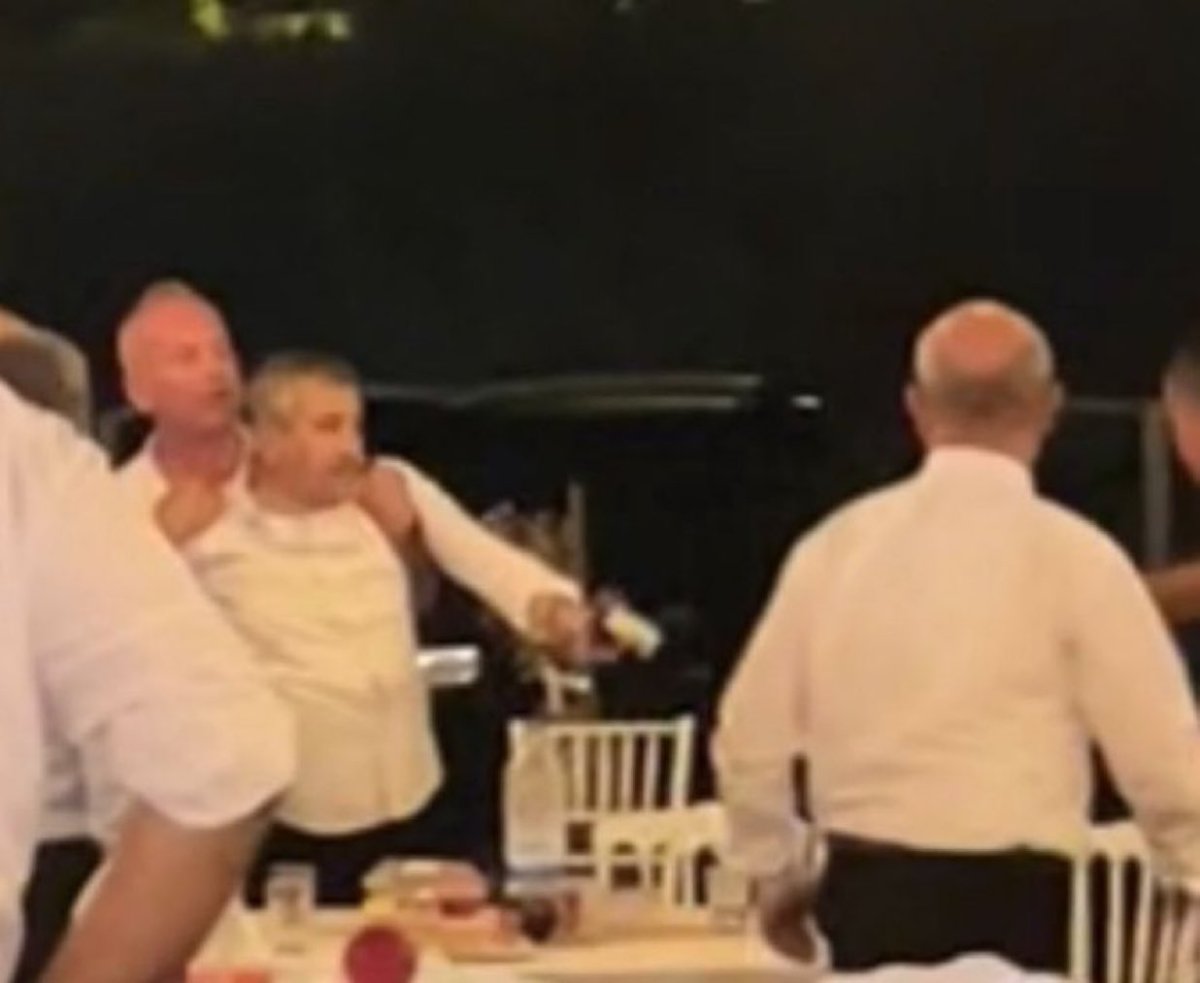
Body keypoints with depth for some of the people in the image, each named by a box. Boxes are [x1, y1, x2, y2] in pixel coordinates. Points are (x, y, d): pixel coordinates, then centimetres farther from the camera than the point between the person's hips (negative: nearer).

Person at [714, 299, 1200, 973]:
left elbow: (751, 738, 10)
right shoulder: (1072, 555, -6)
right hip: (1015, 904, -4)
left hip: (869, 895, 4)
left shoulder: (839, 544, 5)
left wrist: (779, 875, 26)